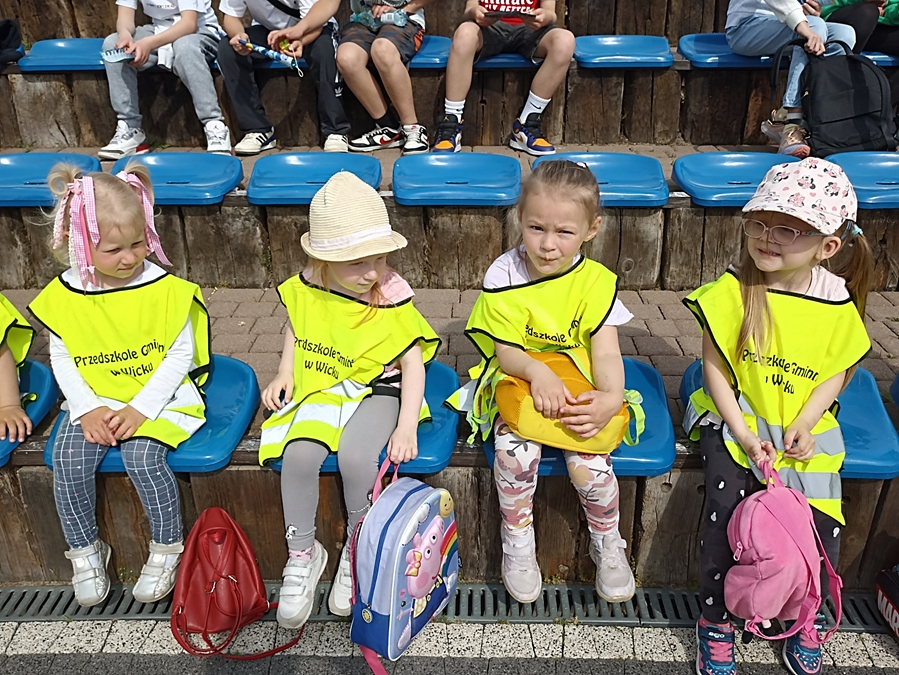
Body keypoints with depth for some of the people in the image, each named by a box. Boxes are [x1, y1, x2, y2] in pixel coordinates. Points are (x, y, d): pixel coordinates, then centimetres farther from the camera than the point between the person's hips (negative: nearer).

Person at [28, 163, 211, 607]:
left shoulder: (165, 289, -11)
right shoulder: (63, 296, -2)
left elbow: (180, 354, -10)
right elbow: (61, 358, 4)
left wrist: (141, 409, -17)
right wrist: (88, 409, -10)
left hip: (160, 396, -3)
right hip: (94, 401, 4)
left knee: (142, 456, -25)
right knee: (68, 461, -16)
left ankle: (167, 548, -1)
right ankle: (85, 551, 9)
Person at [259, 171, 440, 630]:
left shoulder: (391, 297, -15)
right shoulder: (306, 289, -5)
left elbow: (413, 362, -14)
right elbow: (295, 330, 17)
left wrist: (406, 426, -23)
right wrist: (285, 374, 3)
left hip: (376, 390, -3)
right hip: (320, 389, 3)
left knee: (355, 455, -30)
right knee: (298, 454, -24)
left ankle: (358, 550, 0)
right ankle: (302, 554, 0)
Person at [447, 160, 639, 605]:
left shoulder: (596, 282, -8)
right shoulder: (504, 276, -9)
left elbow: (605, 353, -11)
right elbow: (505, 351, -7)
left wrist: (611, 397, -31)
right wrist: (538, 372, -28)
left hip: (578, 390, 0)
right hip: (518, 383, 0)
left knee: (588, 463, -22)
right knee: (515, 452, -28)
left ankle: (607, 543, 12)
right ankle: (517, 543, 1)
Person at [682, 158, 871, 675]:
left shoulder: (838, 305, -5)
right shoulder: (733, 291, -13)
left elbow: (838, 373, 5)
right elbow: (715, 368, -10)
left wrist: (804, 424, -10)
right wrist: (744, 435, -15)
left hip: (804, 426, 2)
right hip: (736, 418, -2)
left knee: (823, 523, -10)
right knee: (729, 506, -21)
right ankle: (717, 620, 3)